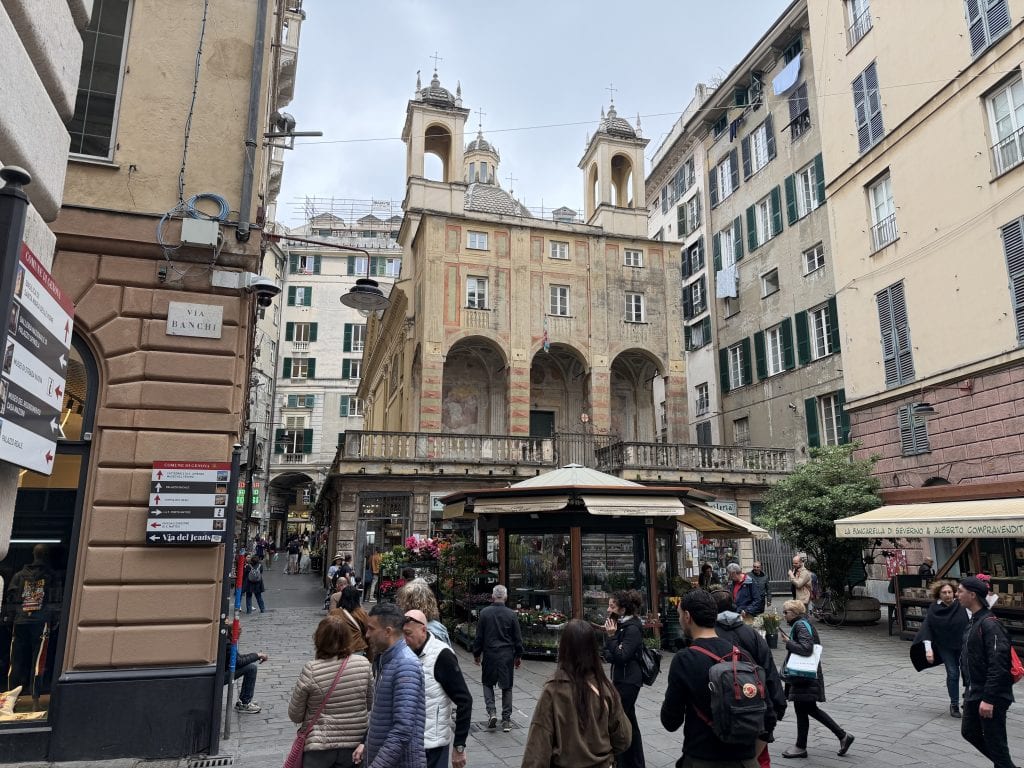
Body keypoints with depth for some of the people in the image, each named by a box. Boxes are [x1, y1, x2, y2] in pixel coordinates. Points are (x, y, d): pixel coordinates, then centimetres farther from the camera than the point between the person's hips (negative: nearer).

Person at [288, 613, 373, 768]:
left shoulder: (311, 670, -18)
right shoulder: (363, 664, -10)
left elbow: (295, 716, -6)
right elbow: (370, 703, 5)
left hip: (319, 747, -2)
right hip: (354, 745, 2)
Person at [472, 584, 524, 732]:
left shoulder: (485, 613, -7)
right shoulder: (512, 614, -5)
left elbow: (479, 636, -2)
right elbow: (518, 638, 1)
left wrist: (476, 653, 10)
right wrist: (519, 656, 12)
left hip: (489, 654, 0)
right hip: (507, 655, 1)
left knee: (488, 683, 17)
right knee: (507, 687, 10)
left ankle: (491, 711, 1)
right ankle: (506, 720, 12)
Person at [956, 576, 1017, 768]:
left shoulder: (990, 624, -21)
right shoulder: (973, 621, 9)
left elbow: (998, 665, -25)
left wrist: (988, 699, -25)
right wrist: (968, 687, 19)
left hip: (991, 696, -10)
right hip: (974, 693, 10)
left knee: (995, 742, 2)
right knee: (969, 732, 19)